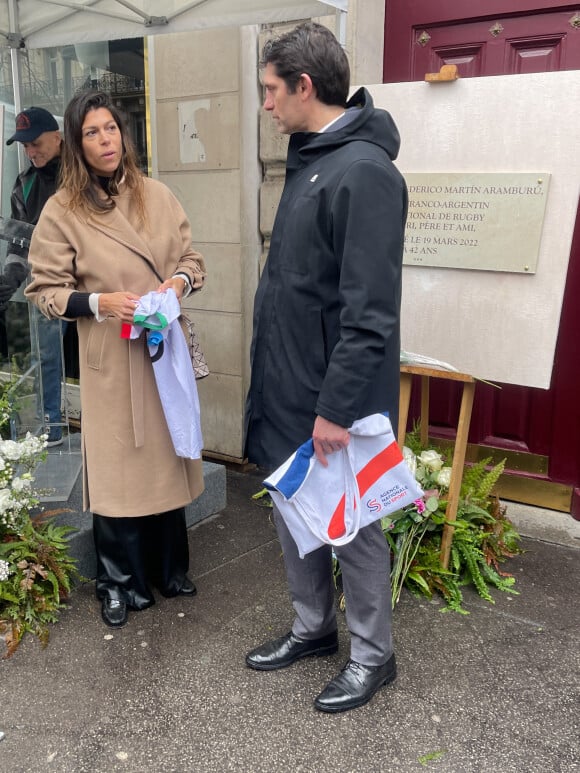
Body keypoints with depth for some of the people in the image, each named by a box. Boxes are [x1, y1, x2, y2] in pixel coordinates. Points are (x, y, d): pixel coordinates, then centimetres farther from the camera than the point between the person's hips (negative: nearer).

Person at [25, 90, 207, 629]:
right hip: (109, 360, -3)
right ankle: (120, 584, 26)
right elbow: (44, 289, -3)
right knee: (117, 467, 4)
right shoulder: (62, 211, -5)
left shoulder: (158, 196, 3)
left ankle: (169, 570, 35)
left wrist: (180, 281, -12)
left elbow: (191, 258, 10)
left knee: (167, 459, 14)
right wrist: (100, 303, -19)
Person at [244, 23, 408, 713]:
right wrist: (277, 382, 18)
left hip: (332, 399, -9)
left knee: (349, 526, 7)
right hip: (287, 390, 9)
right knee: (293, 513, 19)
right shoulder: (308, 159, 13)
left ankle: (372, 655, 30)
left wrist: (337, 406, -23)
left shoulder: (364, 171, -18)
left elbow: (370, 312, -23)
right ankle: (313, 627, 40)